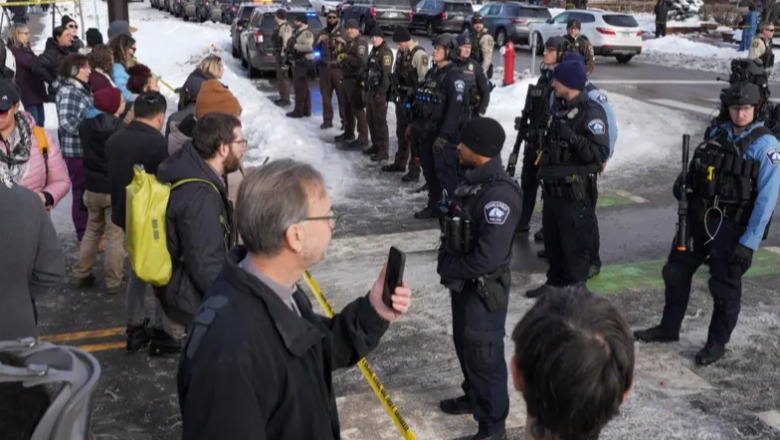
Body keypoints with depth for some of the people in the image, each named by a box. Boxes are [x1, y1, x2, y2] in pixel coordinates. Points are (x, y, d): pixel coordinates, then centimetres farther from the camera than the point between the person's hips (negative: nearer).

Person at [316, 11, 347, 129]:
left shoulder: (343, 32, 0)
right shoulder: (323, 32, 13)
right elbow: (317, 48, 17)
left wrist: (344, 42, -21)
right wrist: (319, 41, -3)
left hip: (339, 68, -4)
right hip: (324, 67, 4)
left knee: (342, 95, -7)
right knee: (325, 95, 7)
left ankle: (345, 120, -1)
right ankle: (327, 120, 15)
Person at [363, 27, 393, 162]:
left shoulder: (386, 52, -13)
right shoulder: (374, 51, 16)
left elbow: (386, 74, -20)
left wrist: (381, 92, -23)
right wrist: (367, 87, 17)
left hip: (379, 92, -9)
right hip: (371, 90, 9)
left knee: (380, 121, -7)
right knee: (371, 119, 14)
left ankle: (383, 150, -2)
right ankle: (376, 145, 26)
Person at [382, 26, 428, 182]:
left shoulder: (419, 54, -18)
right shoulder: (401, 52, 9)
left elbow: (423, 79, -21)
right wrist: (394, 89, 14)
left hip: (413, 100, -9)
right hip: (401, 98, 9)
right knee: (401, 132, 20)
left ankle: (414, 170, 0)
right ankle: (400, 162, 34)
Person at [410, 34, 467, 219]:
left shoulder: (454, 76, -13)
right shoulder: (432, 73, 14)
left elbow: (456, 108, -21)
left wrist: (444, 135, -25)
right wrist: (415, 124, 17)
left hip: (444, 134, -8)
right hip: (427, 131, 8)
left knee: (446, 172, -6)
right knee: (429, 170, 14)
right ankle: (434, 206, 26)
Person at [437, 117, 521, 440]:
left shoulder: (499, 193, -28)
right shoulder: (475, 180, 2)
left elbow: (487, 257, -31)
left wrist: (448, 269, -17)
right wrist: (448, 266, 0)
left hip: (484, 290, -9)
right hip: (464, 283, 9)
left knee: (484, 356, 5)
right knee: (464, 345, 25)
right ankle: (473, 397, 47)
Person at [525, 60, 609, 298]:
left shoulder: (591, 112, -15)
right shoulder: (563, 110, 13)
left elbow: (600, 153, -25)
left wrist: (572, 137, -32)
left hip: (576, 193, -9)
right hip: (554, 189, 9)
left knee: (575, 246, 1)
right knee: (552, 242, 19)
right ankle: (555, 283, 34)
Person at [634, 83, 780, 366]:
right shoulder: (717, 134, 6)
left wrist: (749, 243, -19)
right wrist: (684, 181, -4)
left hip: (731, 226, -6)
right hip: (698, 217, 6)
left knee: (725, 287, 6)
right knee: (676, 271, 13)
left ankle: (717, 343, 26)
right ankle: (669, 328, 32)